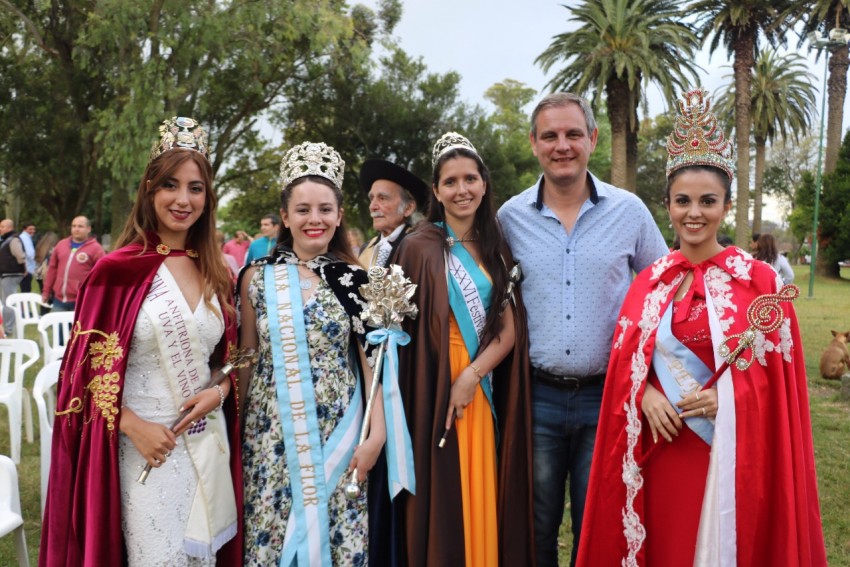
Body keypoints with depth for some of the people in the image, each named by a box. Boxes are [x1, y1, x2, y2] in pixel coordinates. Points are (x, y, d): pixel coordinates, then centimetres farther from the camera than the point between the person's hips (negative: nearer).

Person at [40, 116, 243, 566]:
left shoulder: (214, 273, 6)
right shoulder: (119, 270, -9)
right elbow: (91, 366, -7)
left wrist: (219, 391, -5)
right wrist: (133, 426, -16)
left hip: (208, 442, 5)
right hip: (145, 445, -4)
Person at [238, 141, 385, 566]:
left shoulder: (355, 280, 0)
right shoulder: (257, 279, 1)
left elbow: (370, 361, 0)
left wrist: (376, 434, -5)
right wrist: (236, 429, 9)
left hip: (339, 436, 0)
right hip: (273, 436, 1)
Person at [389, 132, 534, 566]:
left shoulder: (495, 250, 11)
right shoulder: (418, 248, -5)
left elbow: (510, 328, 4)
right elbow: (401, 328, -6)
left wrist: (473, 374, -10)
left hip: (482, 395, 4)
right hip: (432, 392, -4)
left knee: (480, 505, 10)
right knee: (439, 506, 2)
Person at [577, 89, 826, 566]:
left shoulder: (760, 281, -5)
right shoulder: (650, 281, 5)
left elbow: (778, 377, -4)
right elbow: (626, 362, 8)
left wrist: (724, 400, -19)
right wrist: (646, 396, -11)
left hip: (728, 454, -3)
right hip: (661, 451, 3)